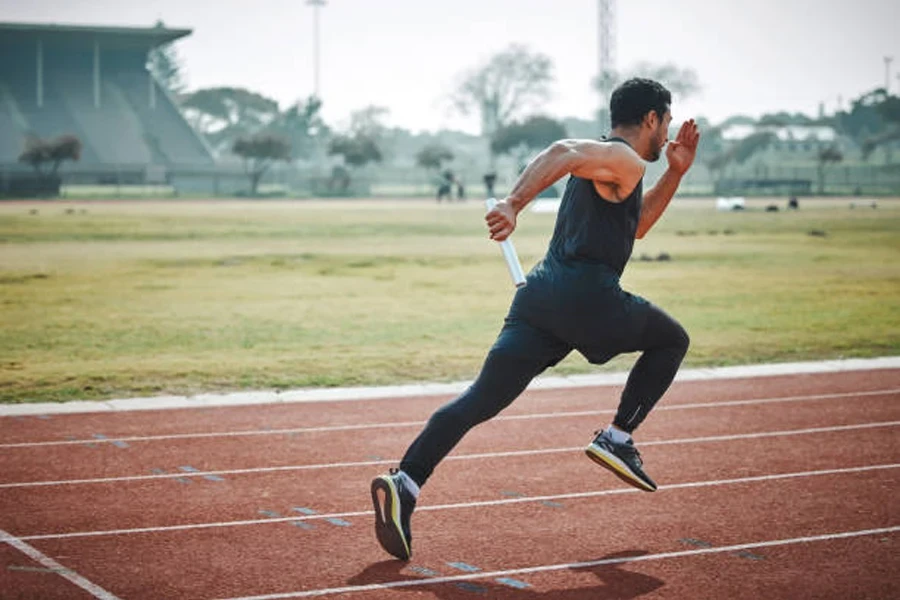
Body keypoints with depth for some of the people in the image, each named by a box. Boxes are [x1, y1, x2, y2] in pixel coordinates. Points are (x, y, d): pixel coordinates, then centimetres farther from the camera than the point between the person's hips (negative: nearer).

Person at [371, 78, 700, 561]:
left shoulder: (605, 166, 29)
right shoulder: (624, 160, -1)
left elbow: (636, 224, 42)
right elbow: (562, 152, -20)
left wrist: (675, 172, 33)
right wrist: (513, 205, -34)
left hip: (540, 295, 8)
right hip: (587, 296, -8)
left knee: (482, 400, -3)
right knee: (672, 340, 18)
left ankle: (404, 483, -19)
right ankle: (617, 439, 10)